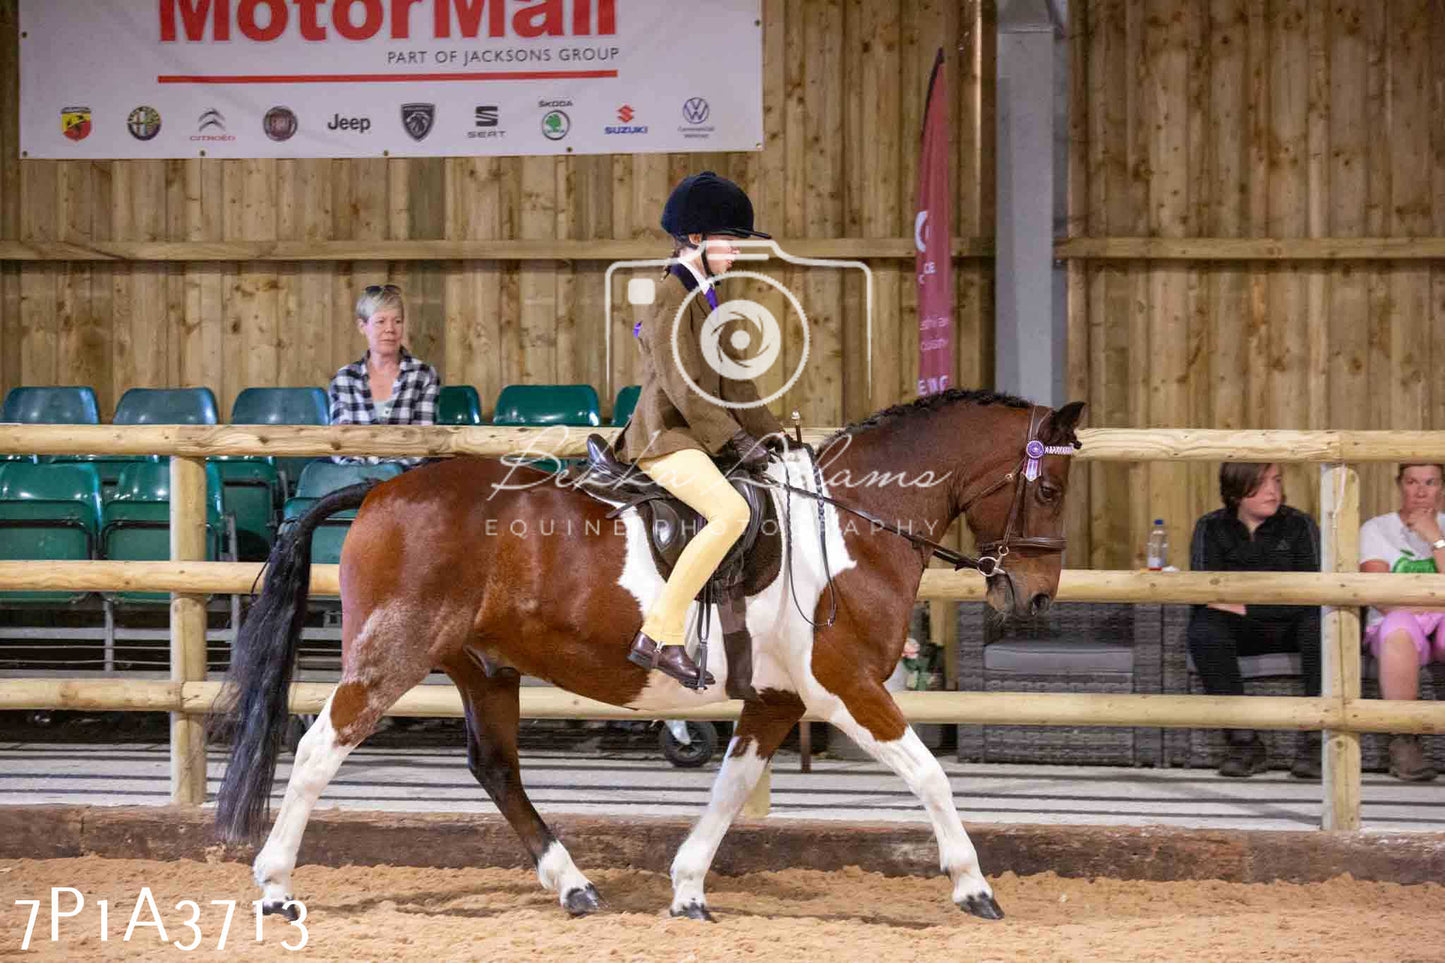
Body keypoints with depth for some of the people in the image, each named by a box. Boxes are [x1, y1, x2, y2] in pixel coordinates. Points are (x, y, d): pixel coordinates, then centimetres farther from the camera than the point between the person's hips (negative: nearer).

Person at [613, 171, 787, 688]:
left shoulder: (705, 297, 18)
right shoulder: (669, 297, -11)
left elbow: (731, 379, 20)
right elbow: (683, 386, -18)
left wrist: (770, 432, 12)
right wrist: (737, 440, -19)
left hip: (698, 436, 10)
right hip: (663, 437, -10)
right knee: (731, 513, -31)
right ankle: (659, 636, -29)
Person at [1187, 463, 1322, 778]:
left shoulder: (1298, 524, -1)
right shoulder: (1212, 528, 2)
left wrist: (1247, 607, -20)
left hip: (1290, 628, 0)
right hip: (1240, 633, 1)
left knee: (1321, 621, -33)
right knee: (1203, 629, -31)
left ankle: (1313, 741, -30)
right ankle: (1244, 742, -28)